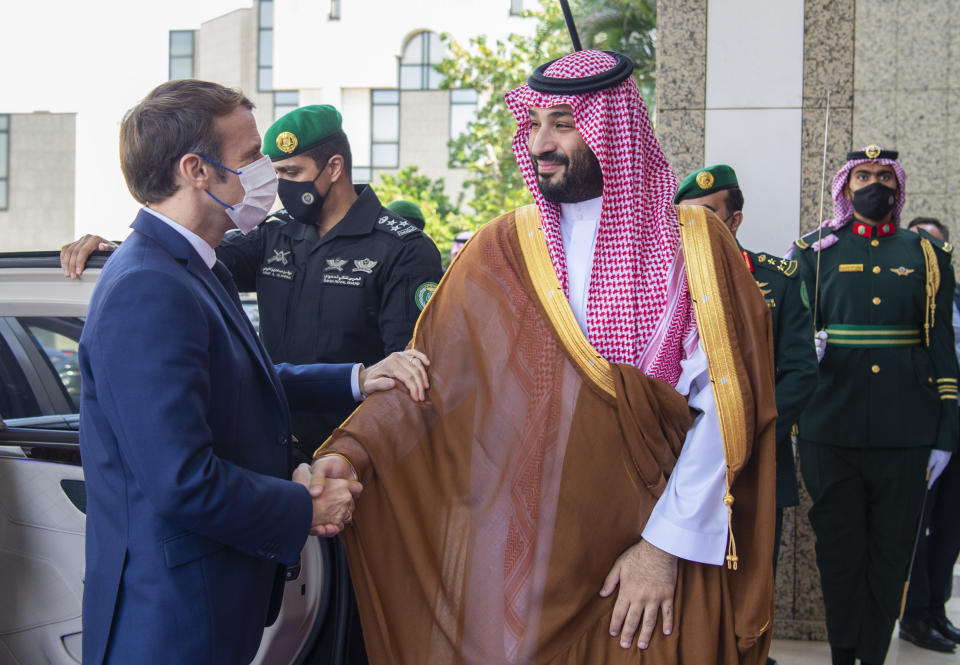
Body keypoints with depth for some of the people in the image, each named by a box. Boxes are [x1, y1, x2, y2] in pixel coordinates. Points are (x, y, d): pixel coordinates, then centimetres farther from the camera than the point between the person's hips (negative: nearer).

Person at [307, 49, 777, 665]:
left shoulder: (694, 244, -2)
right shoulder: (503, 249, 5)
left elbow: (723, 409, -8)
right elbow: (430, 373, -2)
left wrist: (667, 545, -13)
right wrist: (354, 450, -18)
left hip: (648, 568, -2)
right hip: (507, 555, 2)